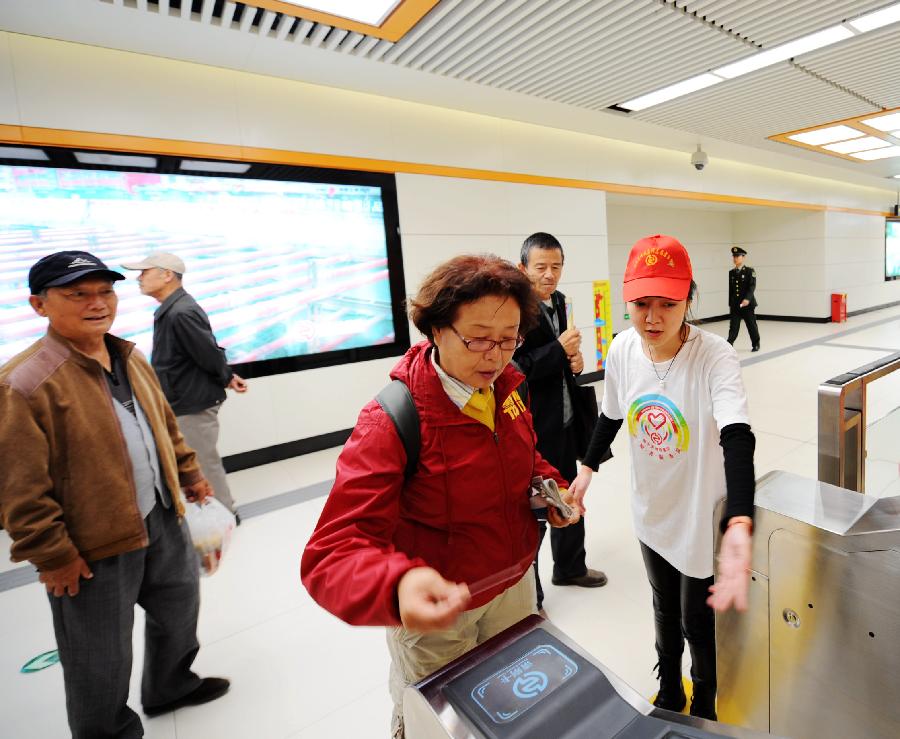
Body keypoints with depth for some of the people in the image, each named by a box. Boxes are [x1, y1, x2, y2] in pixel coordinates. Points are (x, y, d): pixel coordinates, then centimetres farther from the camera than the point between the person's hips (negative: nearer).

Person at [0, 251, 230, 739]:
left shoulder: (130, 359, 4)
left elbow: (165, 424, 15)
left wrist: (189, 473, 16)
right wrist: (52, 555, -16)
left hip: (163, 519, 8)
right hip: (95, 547, -8)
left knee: (180, 607, 27)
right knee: (101, 658, 13)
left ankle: (171, 686, 53)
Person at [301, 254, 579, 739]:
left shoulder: (506, 387, -10)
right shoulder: (390, 421, -30)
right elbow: (331, 553, -34)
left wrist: (548, 485, -9)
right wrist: (399, 585, -53)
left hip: (515, 584, 6)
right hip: (436, 608, -5)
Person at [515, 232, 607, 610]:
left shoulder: (557, 300, 7)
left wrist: (574, 360, -1)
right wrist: (561, 349, -22)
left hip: (564, 420, 9)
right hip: (534, 428, -9)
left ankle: (570, 567, 49)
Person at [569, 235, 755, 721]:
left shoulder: (715, 357, -28)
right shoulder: (622, 349, -15)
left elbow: (737, 438, -43)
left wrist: (739, 526, -58)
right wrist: (588, 468, 7)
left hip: (700, 513, -3)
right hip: (650, 508, 4)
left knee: (697, 618, 16)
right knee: (664, 608, 25)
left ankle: (704, 707, 47)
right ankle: (669, 691, 52)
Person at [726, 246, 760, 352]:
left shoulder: (750, 271, -4)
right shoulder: (731, 272, 9)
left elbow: (752, 286, -14)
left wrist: (747, 299, -30)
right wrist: (730, 304, 13)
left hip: (747, 304, -3)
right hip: (735, 305, 3)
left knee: (752, 325, 8)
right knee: (733, 326, -3)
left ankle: (755, 345, 23)